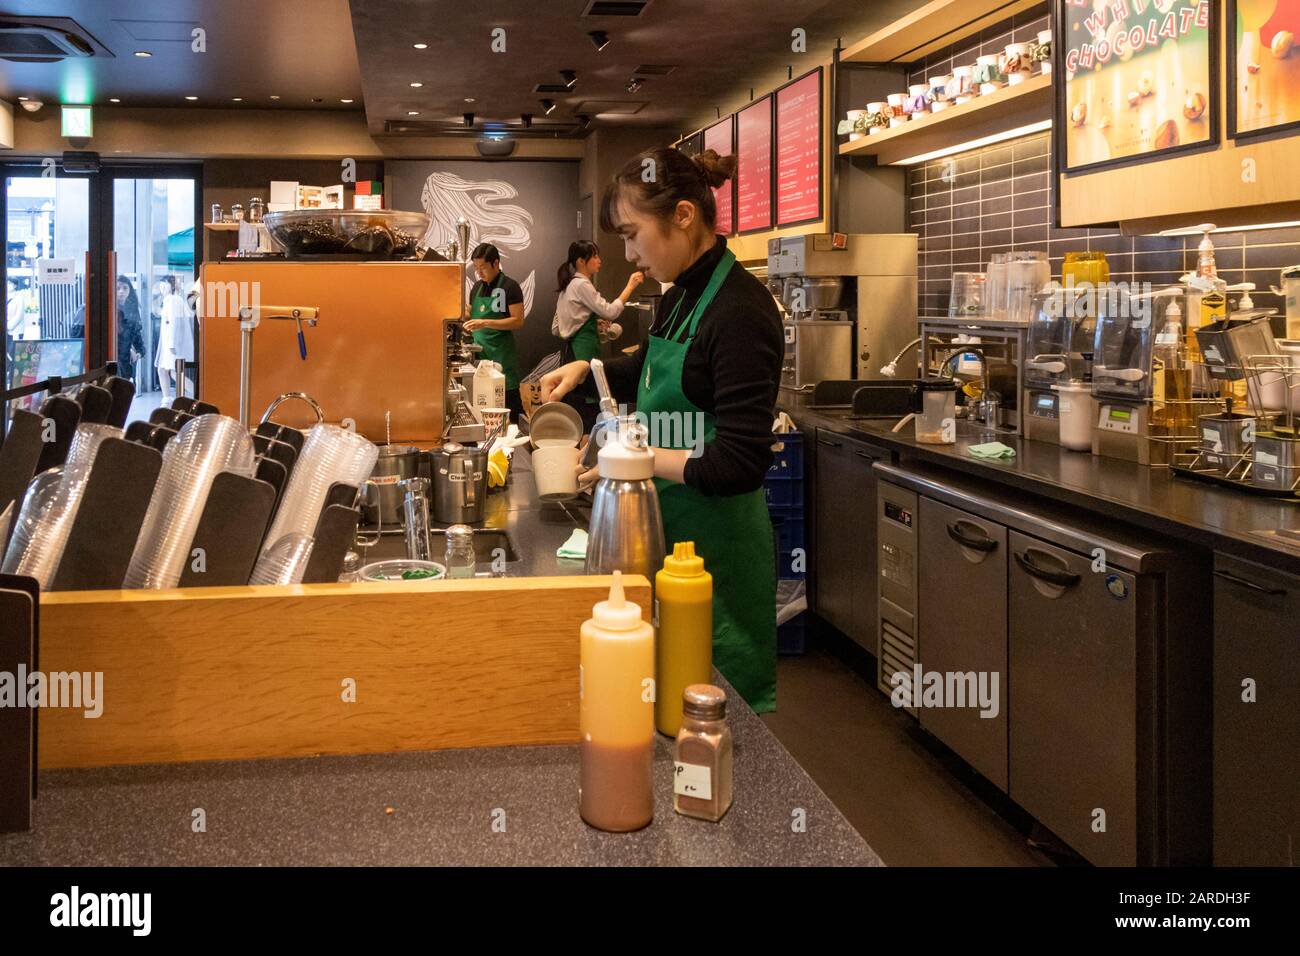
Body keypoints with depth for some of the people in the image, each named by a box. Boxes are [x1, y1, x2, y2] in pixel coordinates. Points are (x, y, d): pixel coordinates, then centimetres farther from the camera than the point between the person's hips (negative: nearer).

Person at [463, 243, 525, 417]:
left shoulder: (510, 286, -5)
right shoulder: (477, 287, 15)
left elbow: (518, 321, -13)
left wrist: (486, 323, -21)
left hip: (501, 353, -6)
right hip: (479, 351, 6)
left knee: (509, 400, -7)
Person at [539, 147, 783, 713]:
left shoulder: (741, 312, -21)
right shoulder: (680, 297, 6)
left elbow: (740, 464, -25)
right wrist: (585, 370, 12)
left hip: (716, 537, -9)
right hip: (669, 525, 9)